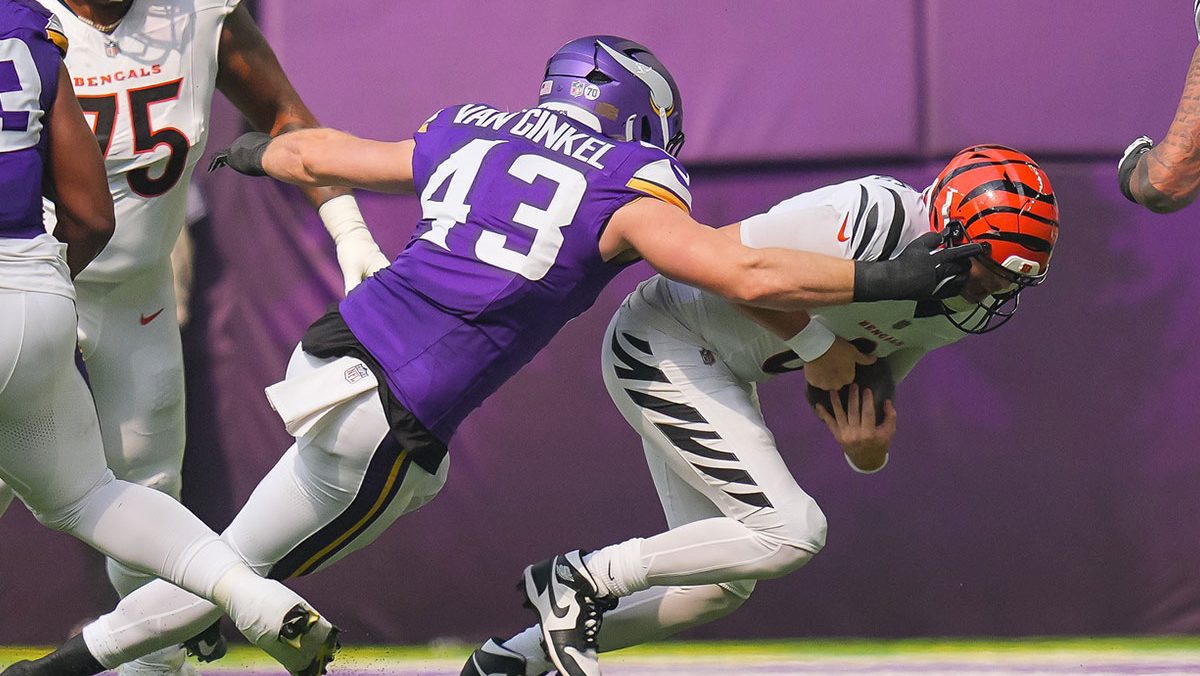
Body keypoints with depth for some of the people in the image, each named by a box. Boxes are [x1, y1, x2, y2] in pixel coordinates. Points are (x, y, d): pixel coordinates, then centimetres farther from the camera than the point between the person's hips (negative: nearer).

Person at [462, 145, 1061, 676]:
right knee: (791, 533, -19)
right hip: (662, 344, -10)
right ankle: (582, 577, -5)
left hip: (721, 376, 10)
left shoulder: (971, 309, -2)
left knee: (722, 583, 12)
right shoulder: (881, 217, -31)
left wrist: (868, 445, -15)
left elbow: (866, 382, 7)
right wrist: (814, 343, -23)